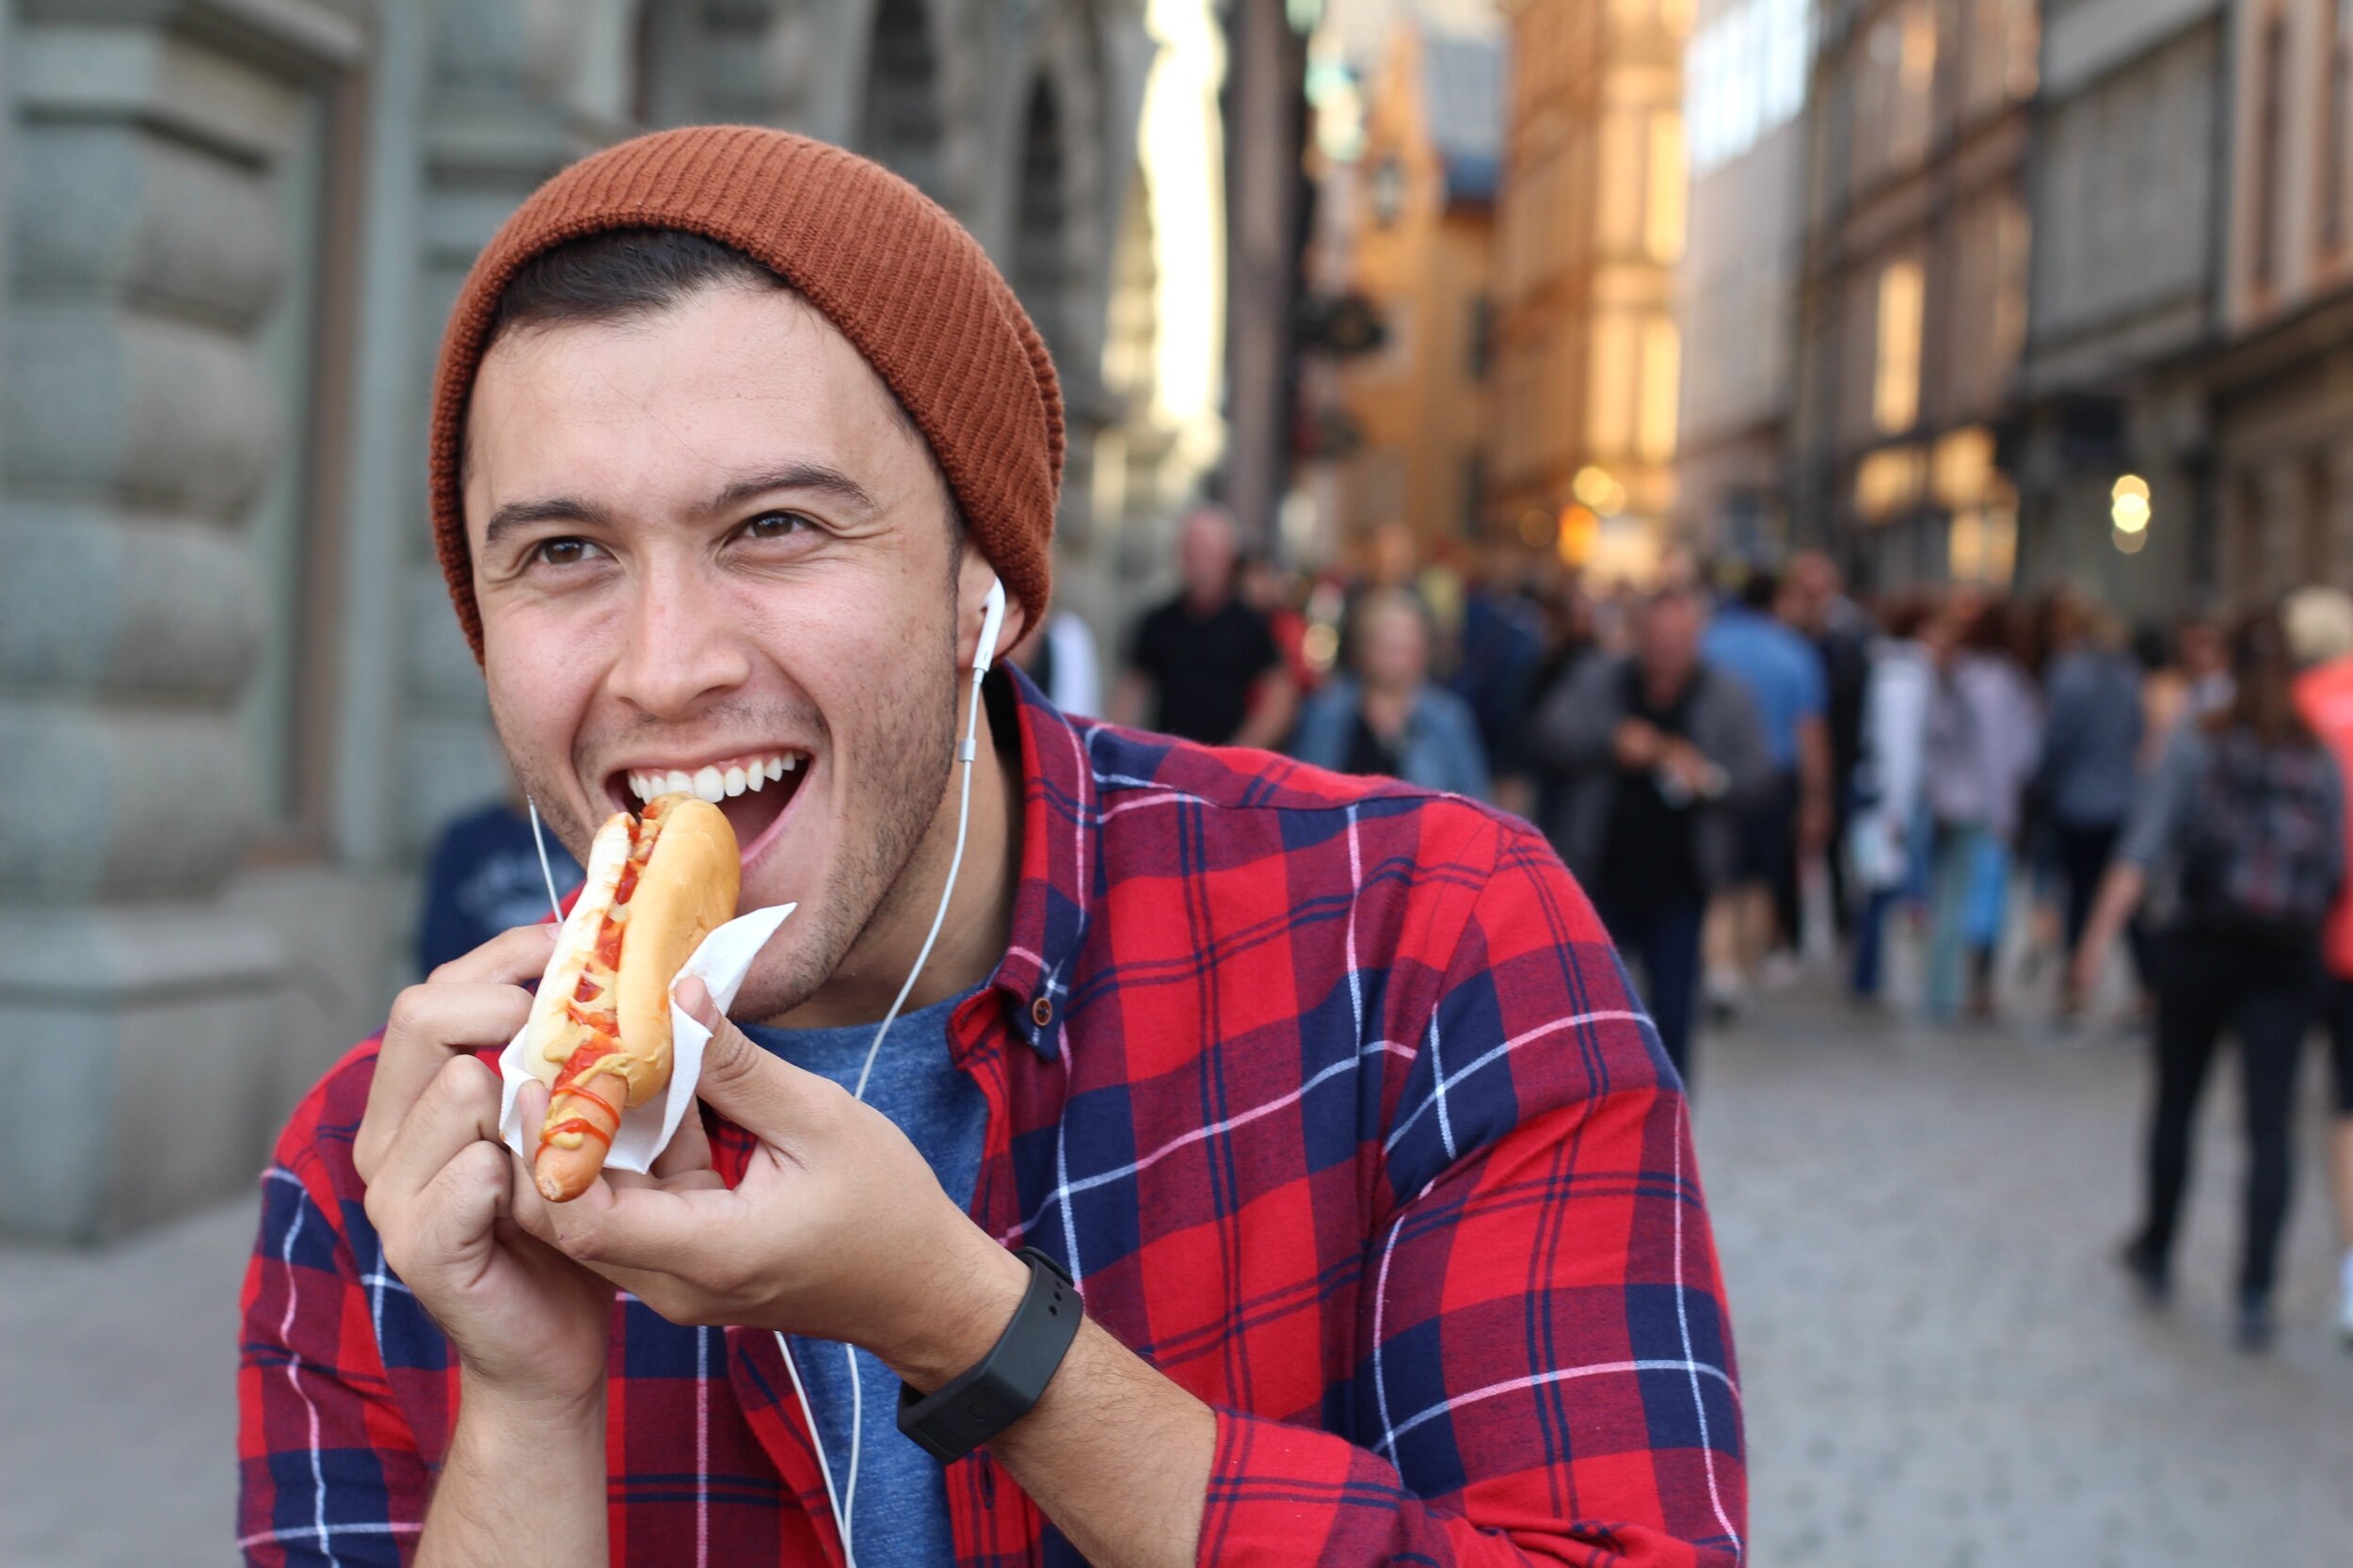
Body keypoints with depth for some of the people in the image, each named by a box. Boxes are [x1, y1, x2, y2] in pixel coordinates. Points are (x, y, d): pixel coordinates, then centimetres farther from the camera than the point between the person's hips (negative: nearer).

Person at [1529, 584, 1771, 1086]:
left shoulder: (1728, 698, 2)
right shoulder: (1597, 682, 2)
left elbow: (1758, 771, -2)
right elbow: (1548, 734, -6)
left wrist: (1709, 777, -23)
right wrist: (1611, 743, -22)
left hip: (1676, 887, 0)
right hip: (1600, 879, 1)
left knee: (1673, 1016, 2)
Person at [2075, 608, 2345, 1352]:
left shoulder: (2197, 745, -4)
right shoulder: (2321, 761, 2)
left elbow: (2143, 848, -11)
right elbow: (2334, 870, 3)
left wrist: (2101, 934, -12)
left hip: (2199, 946, -1)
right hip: (2287, 958, 1)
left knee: (2177, 1102, 15)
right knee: (2271, 1125, -1)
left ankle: (2157, 1254, 30)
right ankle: (2255, 1296, -7)